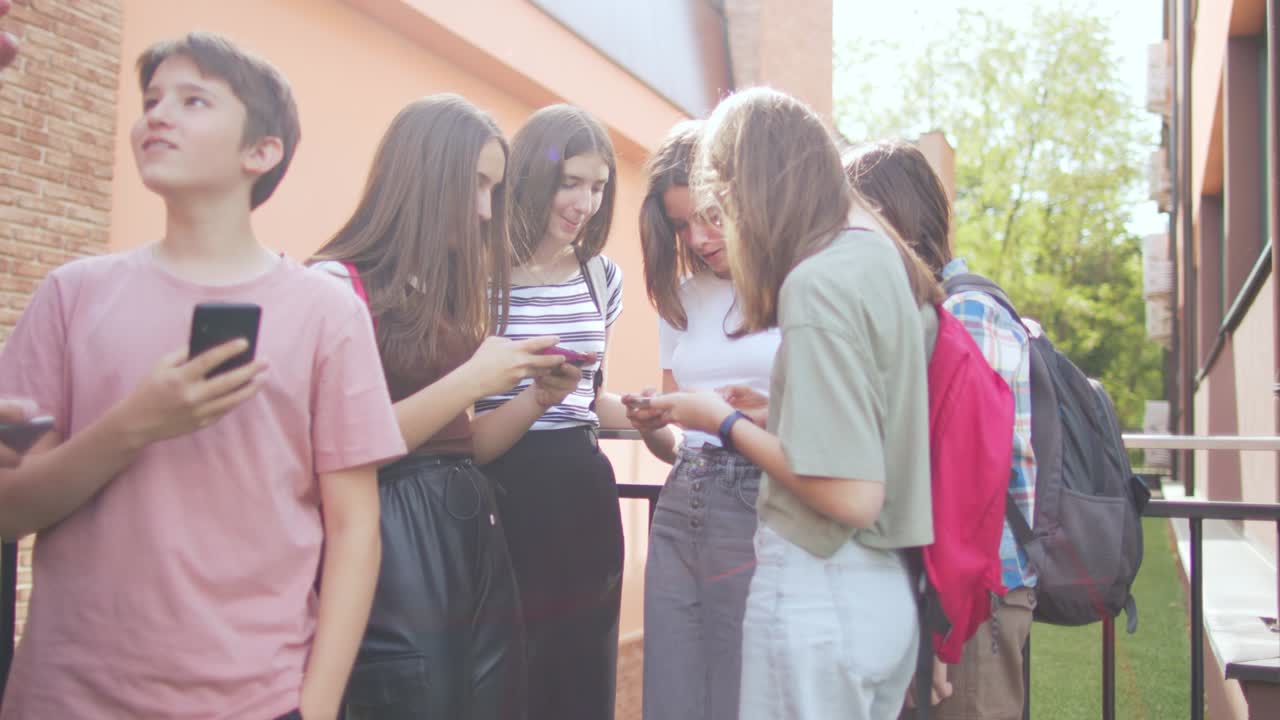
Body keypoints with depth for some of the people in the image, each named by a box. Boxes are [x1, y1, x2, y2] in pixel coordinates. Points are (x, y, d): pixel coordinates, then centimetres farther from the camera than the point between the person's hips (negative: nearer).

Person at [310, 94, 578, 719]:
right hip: (394, 543, -7)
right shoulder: (339, 282, -8)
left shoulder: (449, 293, 14)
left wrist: (537, 396, 1)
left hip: (472, 533, 8)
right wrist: (472, 380, -16)